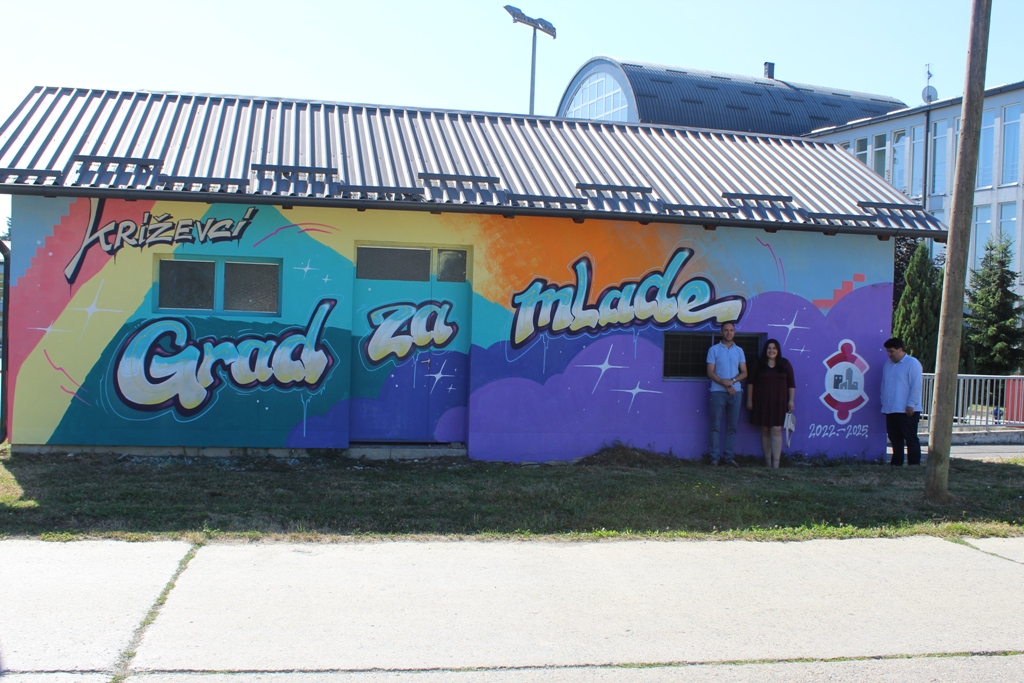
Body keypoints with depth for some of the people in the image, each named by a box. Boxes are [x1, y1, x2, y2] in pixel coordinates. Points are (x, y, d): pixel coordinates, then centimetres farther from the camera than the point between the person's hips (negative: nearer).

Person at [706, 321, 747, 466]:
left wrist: (732, 381, -11)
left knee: (732, 426, 3)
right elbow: (710, 372, -3)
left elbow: (744, 372, 8)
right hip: (718, 391, -3)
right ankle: (715, 456, -1)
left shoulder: (739, 351, 13)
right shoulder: (714, 350, 3)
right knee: (716, 426, -4)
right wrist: (725, 384, -12)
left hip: (735, 391, 3)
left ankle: (729, 456, 7)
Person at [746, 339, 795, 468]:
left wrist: (791, 400, 0)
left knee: (776, 431, -7)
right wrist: (749, 400, 1)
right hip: (762, 402, 1)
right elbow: (750, 382, 6)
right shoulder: (759, 364, 5)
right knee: (765, 431, 4)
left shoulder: (785, 364, 6)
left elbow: (791, 383, 7)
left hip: (778, 403, -1)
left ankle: (776, 463, -9)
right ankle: (768, 462, 10)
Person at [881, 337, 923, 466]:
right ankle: (896, 464, 19)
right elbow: (884, 385, 22)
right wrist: (883, 402, 13)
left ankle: (914, 465, 1)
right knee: (895, 439, 11)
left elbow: (916, 386, -13)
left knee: (911, 439, -2)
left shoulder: (912, 363, -7)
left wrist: (911, 404, -17)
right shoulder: (887, 365, 17)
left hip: (907, 411, -7)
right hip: (890, 410, 7)